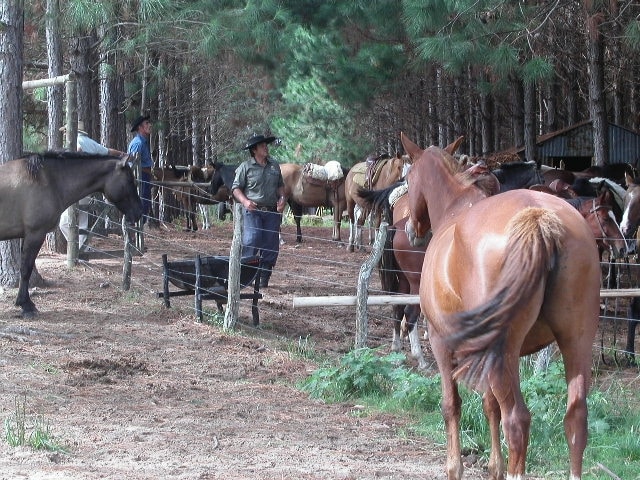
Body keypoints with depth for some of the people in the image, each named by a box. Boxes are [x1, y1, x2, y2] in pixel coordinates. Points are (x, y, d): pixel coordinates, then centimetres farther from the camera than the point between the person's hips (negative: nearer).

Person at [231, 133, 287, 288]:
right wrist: (245, 201, -18)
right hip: (253, 211, -4)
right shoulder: (246, 167, -2)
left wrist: (282, 198, 1)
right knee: (252, 240, -18)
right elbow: (236, 188, -1)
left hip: (272, 211, 4)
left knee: (271, 246, 3)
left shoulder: (274, 165, 11)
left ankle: (264, 279, 12)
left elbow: (280, 185, 21)